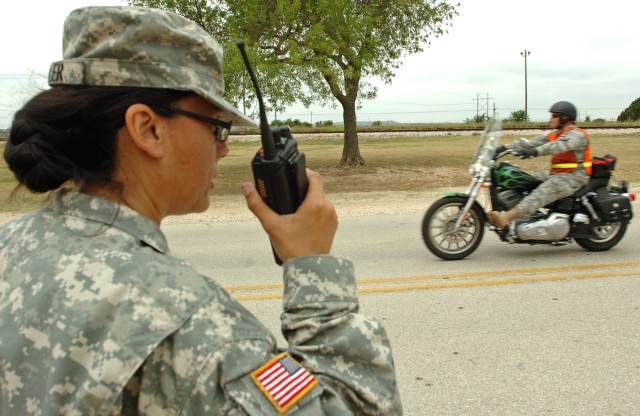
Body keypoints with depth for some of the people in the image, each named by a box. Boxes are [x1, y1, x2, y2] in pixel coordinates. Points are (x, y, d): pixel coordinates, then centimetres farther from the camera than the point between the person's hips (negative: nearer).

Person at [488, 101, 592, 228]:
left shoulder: (577, 135, -11)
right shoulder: (554, 134, 16)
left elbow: (559, 145, -32)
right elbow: (531, 143, 9)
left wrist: (535, 152, -47)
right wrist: (506, 148, -3)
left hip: (574, 176, -11)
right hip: (556, 174, 11)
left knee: (544, 191, -33)